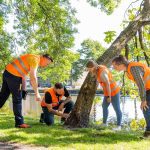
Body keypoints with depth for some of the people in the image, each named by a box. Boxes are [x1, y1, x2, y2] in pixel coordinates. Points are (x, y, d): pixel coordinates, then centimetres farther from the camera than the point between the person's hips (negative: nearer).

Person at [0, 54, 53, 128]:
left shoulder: (32, 59, 18)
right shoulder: (35, 59, -12)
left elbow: (23, 75, 20)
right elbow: (33, 78, -19)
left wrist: (23, 90, 17)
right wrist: (37, 93, -16)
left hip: (7, 73, 10)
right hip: (13, 75, -10)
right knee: (17, 99, -3)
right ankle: (19, 122, 3)